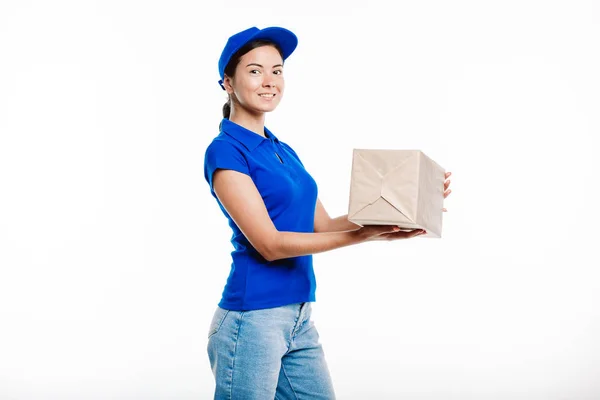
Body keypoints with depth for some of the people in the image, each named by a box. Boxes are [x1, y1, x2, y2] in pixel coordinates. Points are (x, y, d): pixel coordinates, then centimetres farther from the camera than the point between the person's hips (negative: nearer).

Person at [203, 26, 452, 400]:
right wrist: (365, 234, -22)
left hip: (300, 318, 8)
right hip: (252, 319, -8)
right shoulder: (225, 150, -11)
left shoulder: (285, 151, 14)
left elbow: (323, 226, 10)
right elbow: (269, 243, -18)